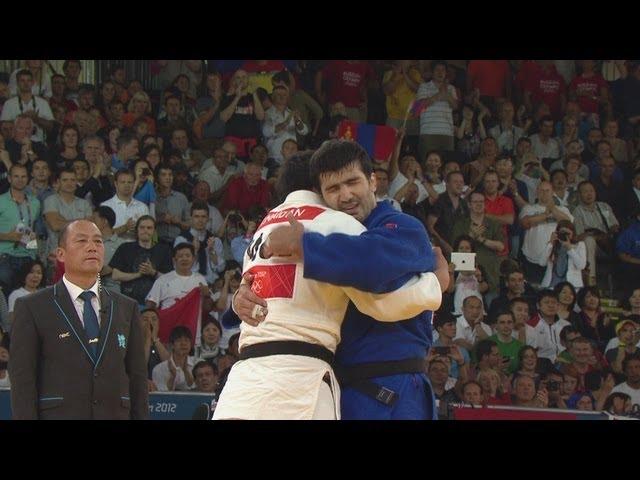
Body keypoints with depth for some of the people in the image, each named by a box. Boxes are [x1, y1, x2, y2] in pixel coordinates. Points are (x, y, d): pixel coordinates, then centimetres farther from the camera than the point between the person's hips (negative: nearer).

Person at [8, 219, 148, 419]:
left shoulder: (127, 308, 15)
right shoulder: (32, 307, 4)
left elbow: (137, 376, 13)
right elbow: (22, 380, -1)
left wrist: (141, 416, 5)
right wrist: (26, 416, -10)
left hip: (116, 415, 3)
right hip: (58, 414, -3)